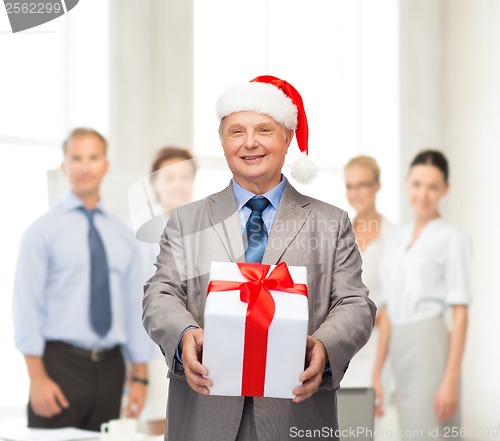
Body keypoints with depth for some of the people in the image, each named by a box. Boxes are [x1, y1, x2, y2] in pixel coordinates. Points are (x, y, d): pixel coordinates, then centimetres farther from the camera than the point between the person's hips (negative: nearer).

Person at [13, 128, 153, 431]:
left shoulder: (123, 236, 12)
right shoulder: (43, 231, -1)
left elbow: (134, 308, 12)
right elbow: (27, 307, -6)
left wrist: (140, 377, 7)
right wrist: (38, 379, -14)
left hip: (110, 368, 4)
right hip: (61, 363, -4)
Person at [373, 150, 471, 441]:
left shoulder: (453, 239, -4)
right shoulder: (396, 240, 15)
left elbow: (460, 313, -8)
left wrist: (451, 379, -15)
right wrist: (377, 374, 11)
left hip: (431, 348, -7)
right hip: (400, 351, 7)